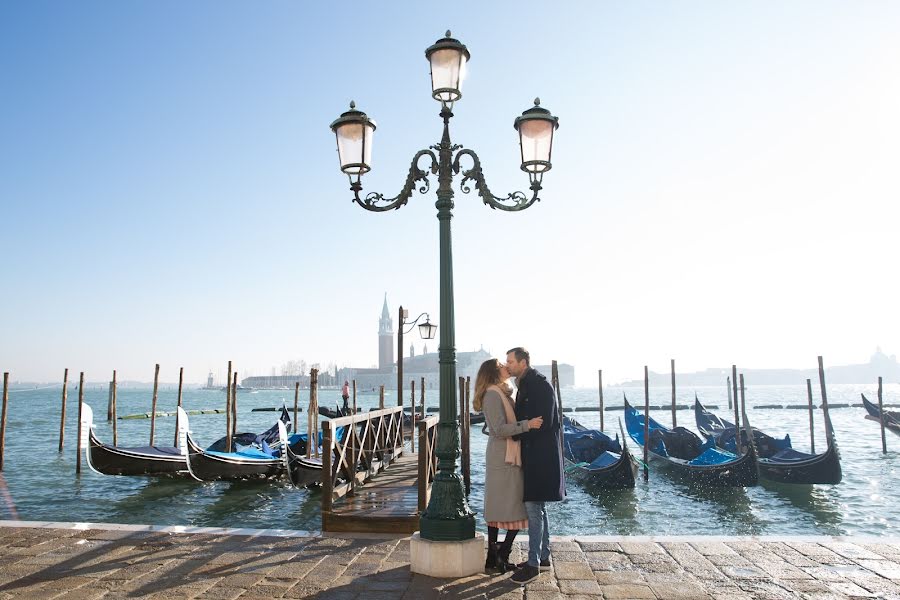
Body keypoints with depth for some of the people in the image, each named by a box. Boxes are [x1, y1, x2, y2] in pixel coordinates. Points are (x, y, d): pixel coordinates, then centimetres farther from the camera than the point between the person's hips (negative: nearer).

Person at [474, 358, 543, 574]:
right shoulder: (493, 394, -14)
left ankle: (494, 558, 19)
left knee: (496, 508, 12)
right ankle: (501, 556, 2)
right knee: (516, 510, -4)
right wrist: (527, 424, -25)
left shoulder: (502, 393, 17)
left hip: (507, 456, 10)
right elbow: (500, 429, -21)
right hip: (504, 458, -10)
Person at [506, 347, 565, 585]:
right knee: (537, 507, 15)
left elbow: (543, 423, -20)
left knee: (533, 507, -7)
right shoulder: (525, 385, 15)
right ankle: (543, 557, 25)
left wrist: (514, 433, -15)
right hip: (532, 454, 10)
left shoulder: (541, 385, -15)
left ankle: (534, 563, 1)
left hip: (541, 455, -10)